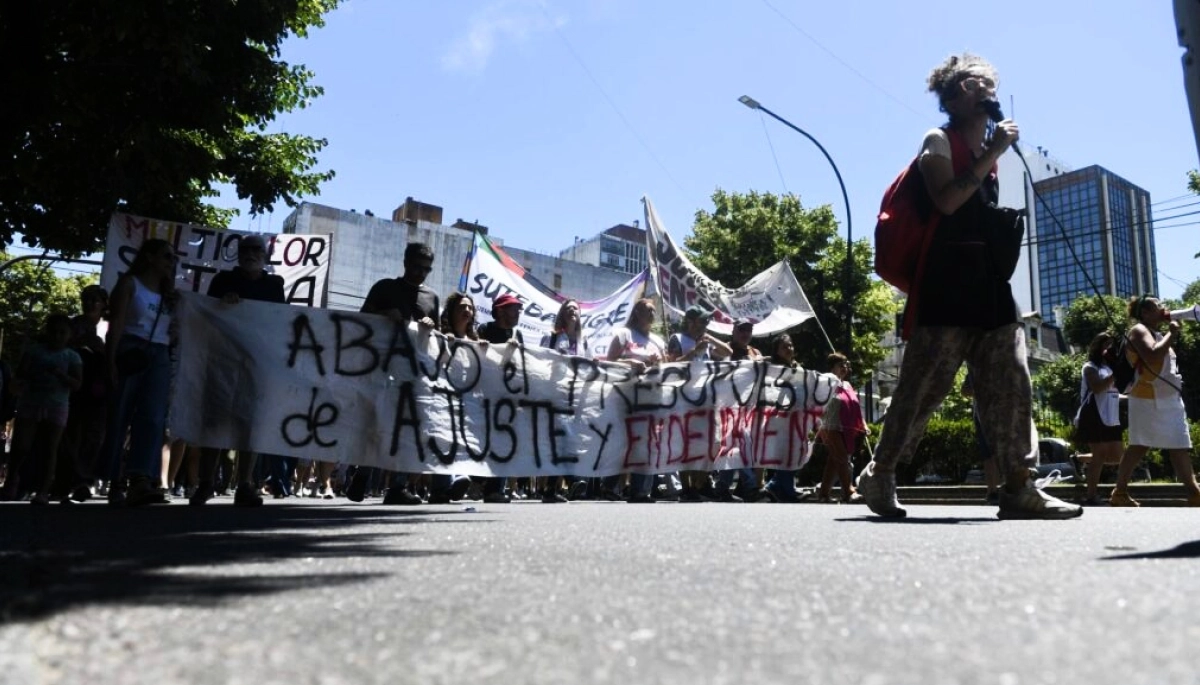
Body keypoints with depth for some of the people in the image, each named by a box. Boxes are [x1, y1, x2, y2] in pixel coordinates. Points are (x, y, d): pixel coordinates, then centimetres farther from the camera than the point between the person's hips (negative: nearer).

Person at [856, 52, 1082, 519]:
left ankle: (1018, 488, 1)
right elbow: (946, 201, -14)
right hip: (948, 278, -8)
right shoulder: (939, 140, 3)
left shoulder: (989, 152, 23)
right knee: (924, 386, -7)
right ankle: (879, 474, 5)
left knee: (1010, 383, -1)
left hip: (990, 280, 8)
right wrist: (991, 155, -9)